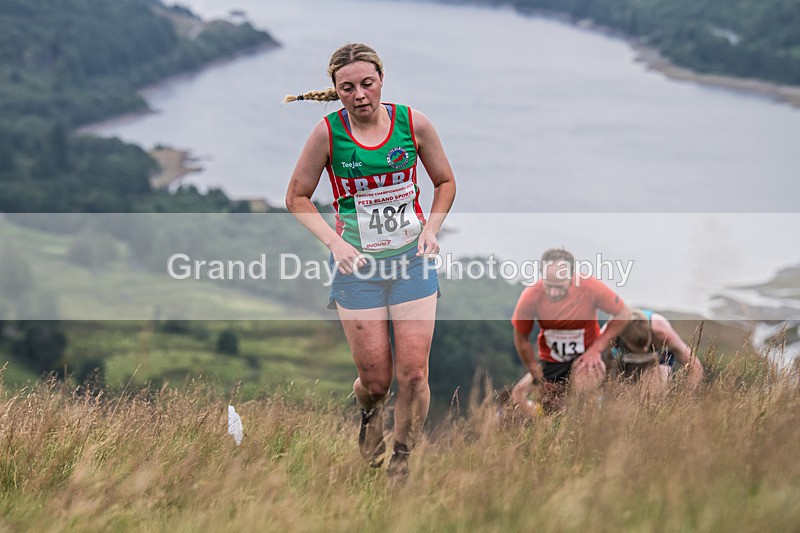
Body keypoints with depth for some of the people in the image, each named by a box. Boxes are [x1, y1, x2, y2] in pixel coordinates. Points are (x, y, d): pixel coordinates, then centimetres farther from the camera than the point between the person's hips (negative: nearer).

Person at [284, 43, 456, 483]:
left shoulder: (413, 124, -5)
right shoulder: (328, 132, -9)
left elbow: (445, 183, 12)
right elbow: (297, 198, 2)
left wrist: (431, 227, -4)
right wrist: (333, 241, -10)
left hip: (412, 258, 1)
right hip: (357, 264, -1)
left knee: (413, 374, -5)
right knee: (375, 379, 0)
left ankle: (402, 461, 15)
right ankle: (368, 411, 37)